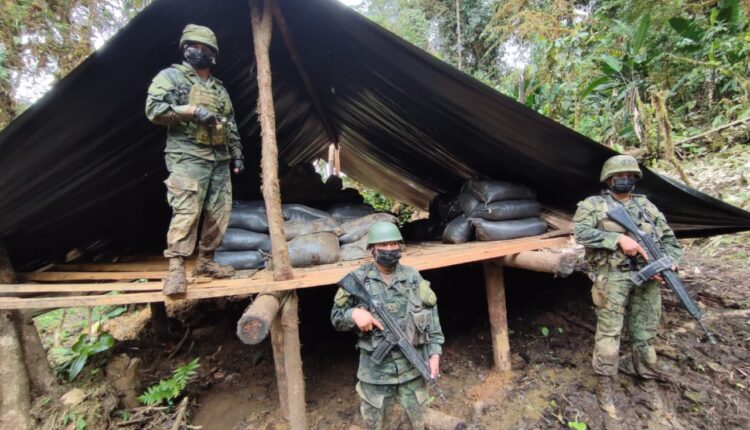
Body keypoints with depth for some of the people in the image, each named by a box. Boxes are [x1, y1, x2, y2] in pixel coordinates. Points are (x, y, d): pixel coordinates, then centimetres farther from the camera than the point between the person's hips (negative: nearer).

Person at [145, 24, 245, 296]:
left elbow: (230, 125, 23)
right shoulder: (171, 75, 6)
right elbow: (153, 109, -7)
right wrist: (191, 110, -16)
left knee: (219, 212, 4)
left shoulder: (220, 88, 23)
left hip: (220, 158, 6)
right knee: (186, 211, -16)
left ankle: (206, 261, 17)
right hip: (188, 156, -6)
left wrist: (237, 154, 15)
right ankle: (176, 269, -11)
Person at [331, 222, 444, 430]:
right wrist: (354, 313, -22)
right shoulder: (358, 279, -9)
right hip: (375, 365, -1)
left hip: (412, 363, 2)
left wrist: (435, 352, -4)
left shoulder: (413, 277, -2)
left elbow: (431, 315, 2)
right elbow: (336, 316, -2)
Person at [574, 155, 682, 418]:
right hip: (612, 276, -5)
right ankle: (605, 386, 8)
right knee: (609, 331, -3)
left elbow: (669, 238, 16)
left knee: (646, 331, 16)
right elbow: (581, 232, -14)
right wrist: (618, 239, -21)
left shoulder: (647, 206, 16)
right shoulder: (593, 204, 1)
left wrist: (668, 263, -2)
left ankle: (649, 379, 36)